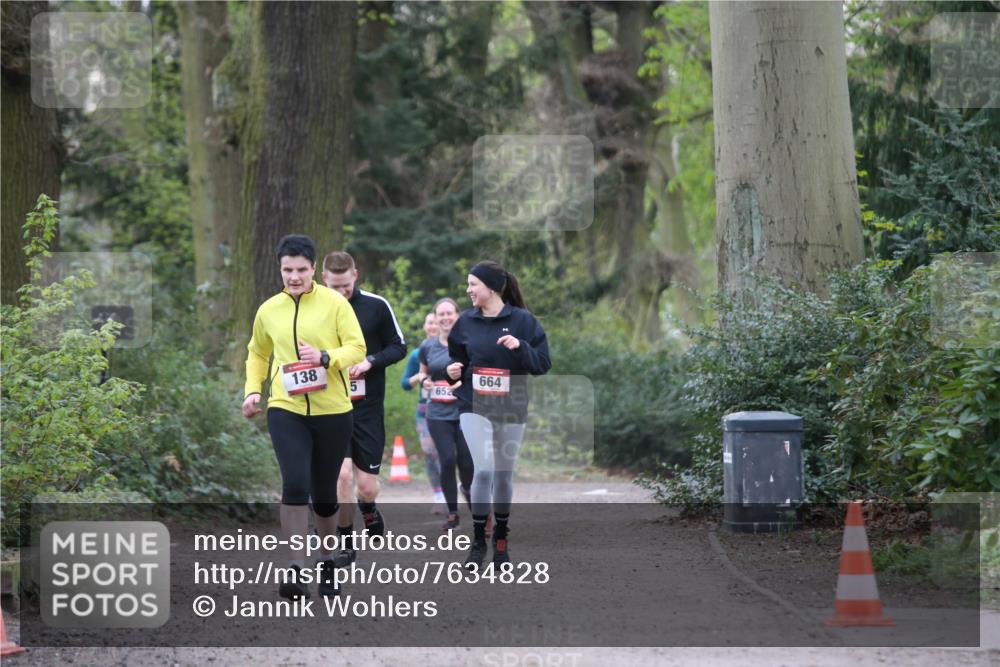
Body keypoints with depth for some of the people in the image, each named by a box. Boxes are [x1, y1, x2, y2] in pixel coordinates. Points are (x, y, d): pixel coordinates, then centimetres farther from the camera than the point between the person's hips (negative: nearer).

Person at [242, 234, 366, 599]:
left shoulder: (335, 304, -3)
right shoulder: (268, 310, 7)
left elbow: (357, 348, -6)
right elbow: (257, 353, 23)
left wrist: (325, 357, -24)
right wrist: (252, 389, 8)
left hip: (332, 410, -1)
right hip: (285, 409, 1)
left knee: (324, 493, 10)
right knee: (295, 485, -18)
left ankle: (327, 561, 33)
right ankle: (296, 571, -16)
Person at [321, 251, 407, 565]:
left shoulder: (376, 306, -3)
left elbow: (399, 347, 4)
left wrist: (370, 361, -13)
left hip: (368, 408, 0)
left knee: (366, 486, 1)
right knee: (342, 474, -15)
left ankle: (368, 510, 39)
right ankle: (346, 543, 4)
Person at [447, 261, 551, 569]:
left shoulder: (522, 320, -4)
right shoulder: (466, 321, 4)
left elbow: (543, 364, -5)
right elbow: (457, 358, 18)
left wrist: (520, 347, -22)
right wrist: (453, 370, -5)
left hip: (511, 408, 0)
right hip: (475, 406, 0)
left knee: (504, 473, 8)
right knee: (484, 470, -15)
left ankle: (500, 538, 27)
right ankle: (478, 541, -3)